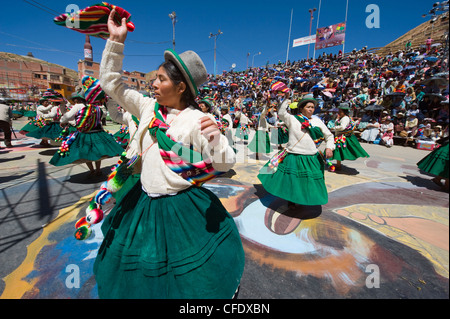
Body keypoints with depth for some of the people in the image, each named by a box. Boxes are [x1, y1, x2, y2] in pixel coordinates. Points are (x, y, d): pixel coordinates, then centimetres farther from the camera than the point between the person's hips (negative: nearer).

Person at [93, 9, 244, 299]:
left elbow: (226, 163, -19)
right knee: (141, 268, 27)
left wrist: (215, 137, -39)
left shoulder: (197, 120, -17)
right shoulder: (148, 107, -1)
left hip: (183, 208, -5)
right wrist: (116, 41, 0)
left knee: (187, 274, 15)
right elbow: (111, 83, 8)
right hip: (144, 201, 6)